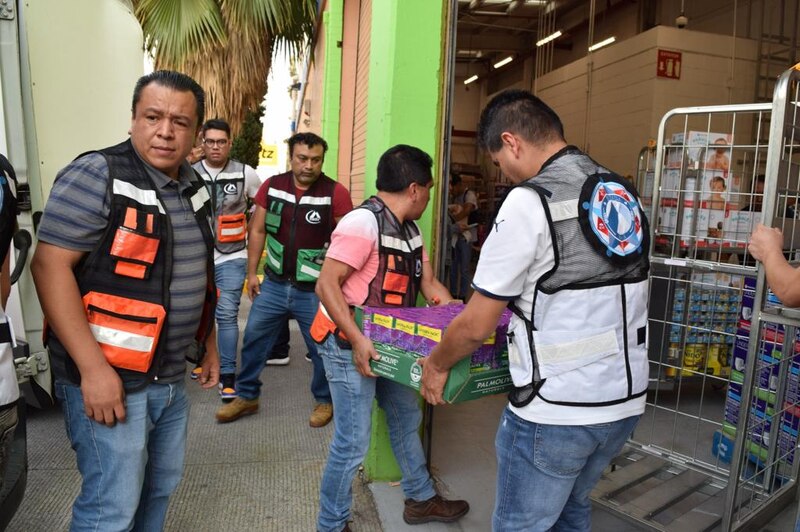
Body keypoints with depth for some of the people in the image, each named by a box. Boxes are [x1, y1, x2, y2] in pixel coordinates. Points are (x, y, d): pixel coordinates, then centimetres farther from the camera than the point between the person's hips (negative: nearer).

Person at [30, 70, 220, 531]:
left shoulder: (195, 188, 8)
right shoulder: (96, 176, -14)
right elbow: (50, 266, -19)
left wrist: (210, 345, 17)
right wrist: (93, 369, -23)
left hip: (172, 376, 7)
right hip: (109, 375, -7)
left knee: (162, 485, 20)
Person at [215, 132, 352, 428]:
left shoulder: (336, 193, -11)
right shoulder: (272, 186, 0)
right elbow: (257, 230, 6)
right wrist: (251, 273, 4)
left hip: (315, 290, -3)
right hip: (274, 284, 4)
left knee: (321, 348, 9)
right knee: (253, 339, 12)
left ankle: (324, 401, 31)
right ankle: (247, 396, 33)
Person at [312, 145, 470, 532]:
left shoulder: (410, 229, 8)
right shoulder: (364, 223, -22)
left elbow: (429, 284, 12)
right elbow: (326, 285, -25)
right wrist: (357, 340, -30)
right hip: (350, 346, -10)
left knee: (407, 417, 21)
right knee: (353, 442, -1)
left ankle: (420, 499, 42)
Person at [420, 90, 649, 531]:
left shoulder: (529, 202, -17)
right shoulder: (624, 194, 7)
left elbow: (476, 326, -14)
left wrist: (435, 365, 5)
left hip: (555, 412, -8)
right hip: (626, 400, 8)